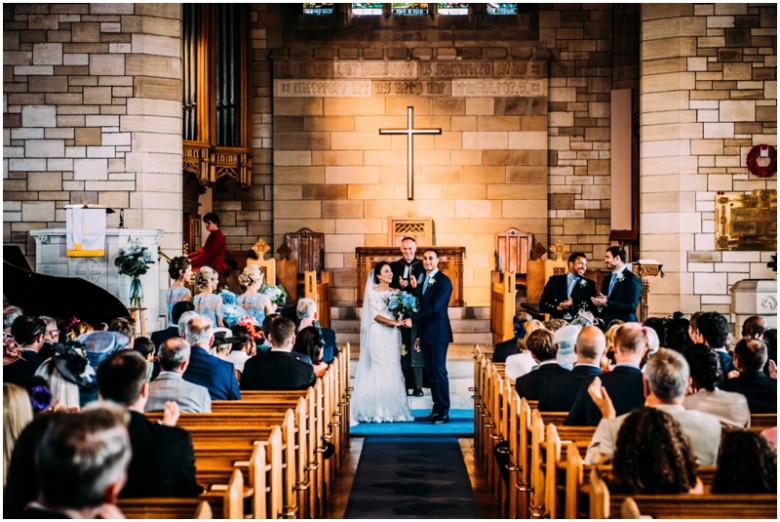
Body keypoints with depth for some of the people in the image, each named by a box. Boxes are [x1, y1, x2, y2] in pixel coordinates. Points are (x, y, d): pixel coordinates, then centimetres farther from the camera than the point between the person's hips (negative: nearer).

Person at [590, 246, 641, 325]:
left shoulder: (632, 279, -6)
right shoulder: (607, 279, 17)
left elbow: (631, 306, -15)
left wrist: (607, 303, -18)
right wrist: (599, 303, -2)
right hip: (606, 324, 6)